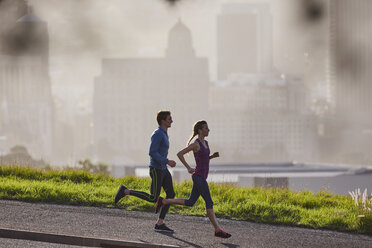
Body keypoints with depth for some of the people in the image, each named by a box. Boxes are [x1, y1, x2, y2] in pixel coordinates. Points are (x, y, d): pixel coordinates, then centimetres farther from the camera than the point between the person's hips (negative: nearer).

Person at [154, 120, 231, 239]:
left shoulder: (205, 143, 13)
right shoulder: (195, 144, -14)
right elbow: (179, 154, -13)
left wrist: (213, 156, 8)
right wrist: (188, 168, -16)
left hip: (202, 177, 10)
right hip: (199, 177, -10)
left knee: (190, 202, 15)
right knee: (209, 203, -10)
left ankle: (163, 202, 20)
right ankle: (218, 230, -10)